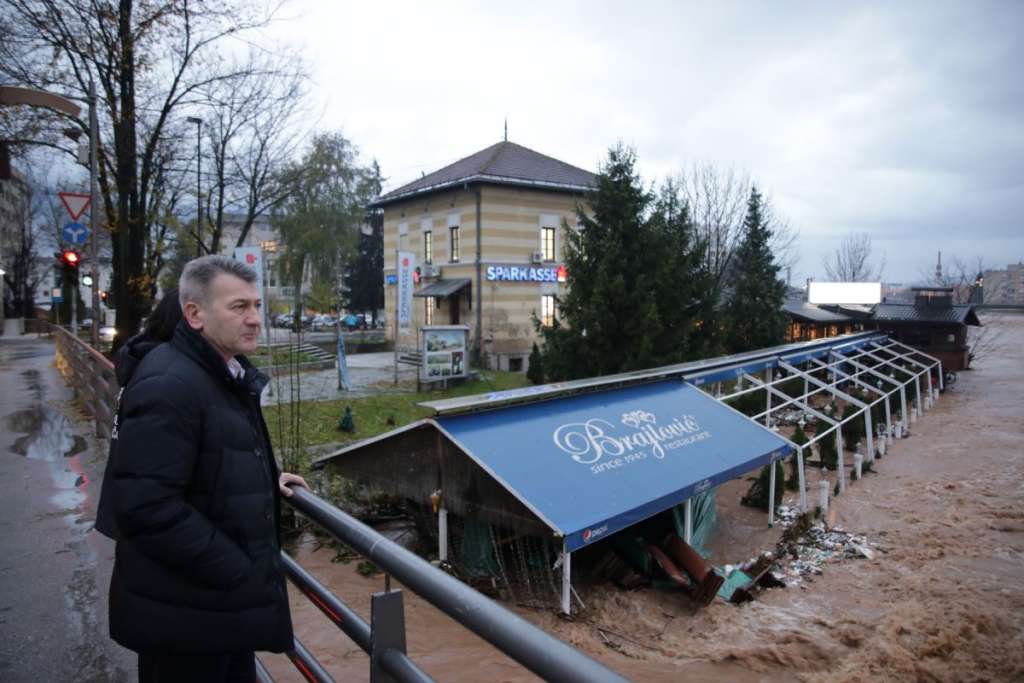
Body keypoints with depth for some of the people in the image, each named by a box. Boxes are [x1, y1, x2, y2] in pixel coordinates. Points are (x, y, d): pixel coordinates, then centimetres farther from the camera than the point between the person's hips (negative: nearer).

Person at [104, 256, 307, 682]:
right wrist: (238, 574, -23)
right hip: (185, 612, -9)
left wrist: (267, 481, 11)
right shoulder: (167, 385, -22)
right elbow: (147, 508, -28)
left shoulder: (228, 375, 11)